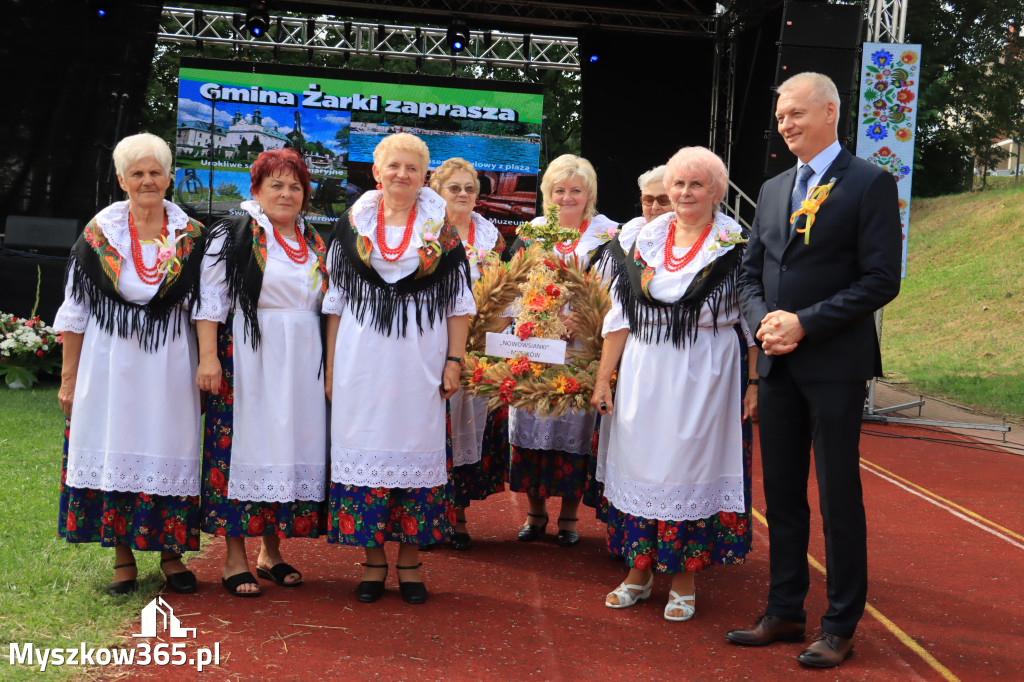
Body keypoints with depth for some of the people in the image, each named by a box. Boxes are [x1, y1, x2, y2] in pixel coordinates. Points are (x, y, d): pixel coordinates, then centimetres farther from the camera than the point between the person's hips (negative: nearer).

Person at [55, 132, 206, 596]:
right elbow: (75, 312, 3)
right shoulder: (98, 235, 1)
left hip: (170, 364, 0)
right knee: (116, 452, 3)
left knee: (169, 451, 4)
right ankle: (123, 558, 14)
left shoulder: (191, 236, 3)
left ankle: (171, 552, 17)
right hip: (111, 363, 0)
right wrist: (68, 377, 0)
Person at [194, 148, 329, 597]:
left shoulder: (314, 242, 16)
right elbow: (210, 300, -6)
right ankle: (235, 558, 3)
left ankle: (271, 551, 18)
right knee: (244, 446, -4)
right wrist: (208, 357, -16)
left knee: (291, 447, 6)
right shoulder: (234, 235, -1)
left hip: (301, 365, 5)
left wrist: (327, 366, 15)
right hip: (247, 360, -5)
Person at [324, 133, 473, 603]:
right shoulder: (353, 225, 7)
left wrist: (454, 360, -3)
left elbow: (458, 302, 4)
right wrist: (331, 366, 5)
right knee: (364, 448, 3)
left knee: (416, 450, 3)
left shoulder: (441, 229, 4)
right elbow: (336, 301, 9)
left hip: (419, 363, -1)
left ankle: (410, 560, 15)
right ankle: (374, 560, 15)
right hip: (362, 362, 1)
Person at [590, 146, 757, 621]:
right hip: (643, 375, 4)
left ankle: (683, 580, 15)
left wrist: (755, 383, -12)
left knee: (688, 469, 2)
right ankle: (639, 570, 22)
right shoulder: (647, 239, 8)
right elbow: (622, 313, 9)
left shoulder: (735, 245, -2)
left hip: (702, 378, -4)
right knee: (638, 464, 7)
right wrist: (603, 377, 6)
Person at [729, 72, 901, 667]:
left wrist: (805, 323, -16)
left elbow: (883, 280, -12)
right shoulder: (773, 189, 14)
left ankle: (841, 627, 13)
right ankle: (784, 612, 23)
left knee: (839, 495, 2)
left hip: (835, 365, -6)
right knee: (782, 494, 11)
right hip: (779, 366, 6)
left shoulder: (871, 184, -5)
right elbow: (751, 274, 16)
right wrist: (763, 319, -4)